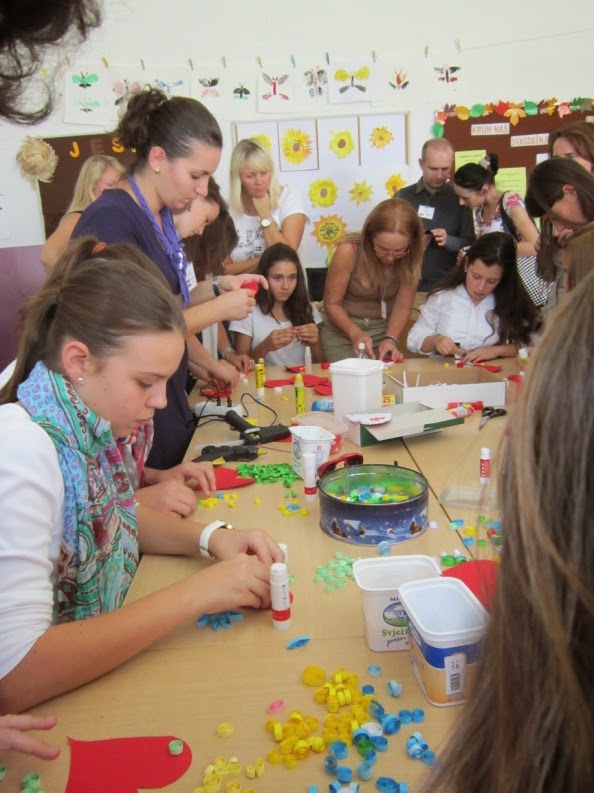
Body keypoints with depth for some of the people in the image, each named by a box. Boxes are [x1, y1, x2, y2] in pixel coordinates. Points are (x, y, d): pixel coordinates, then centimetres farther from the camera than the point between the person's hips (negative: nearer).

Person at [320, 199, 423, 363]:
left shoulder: (412, 257, -13)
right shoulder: (349, 251, -22)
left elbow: (403, 307, -7)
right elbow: (332, 303, -13)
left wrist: (390, 338, -22)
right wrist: (355, 333, -26)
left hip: (384, 331, 3)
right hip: (342, 330, -2)